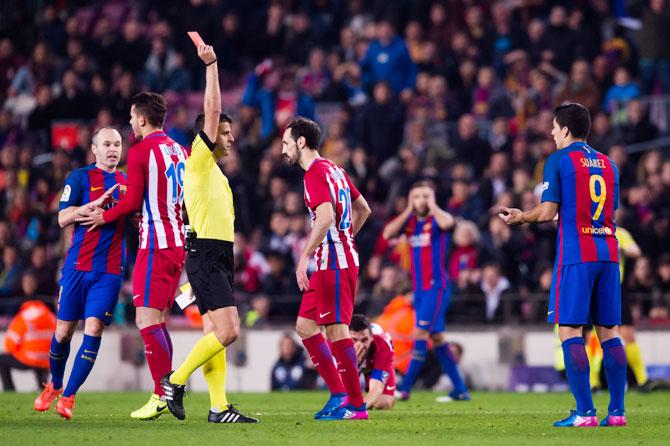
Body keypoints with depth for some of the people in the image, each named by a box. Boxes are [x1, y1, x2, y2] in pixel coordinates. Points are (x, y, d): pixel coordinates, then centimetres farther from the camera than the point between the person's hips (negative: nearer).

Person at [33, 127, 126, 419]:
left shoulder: (127, 183, 13)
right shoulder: (80, 178, 2)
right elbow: (63, 218, -7)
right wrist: (97, 203, -17)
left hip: (110, 271, 2)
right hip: (78, 265, -2)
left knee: (93, 329, -11)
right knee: (64, 331, 4)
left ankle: (68, 397, -6)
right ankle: (54, 386, 29)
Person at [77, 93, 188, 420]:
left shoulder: (140, 151, -9)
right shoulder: (180, 151, 14)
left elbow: (133, 202, -11)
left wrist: (105, 216, 5)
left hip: (155, 243, -8)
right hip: (178, 243, 8)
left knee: (147, 319, -9)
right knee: (157, 320, 13)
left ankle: (163, 394, -15)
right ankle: (167, 391, 11)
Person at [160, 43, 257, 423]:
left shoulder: (216, 173, 22)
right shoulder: (199, 161, -4)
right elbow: (212, 111, -11)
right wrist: (211, 66, -10)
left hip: (220, 258, 9)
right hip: (205, 256, -9)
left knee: (215, 334, 4)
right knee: (228, 331, -16)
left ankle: (219, 407, 2)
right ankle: (175, 381, -8)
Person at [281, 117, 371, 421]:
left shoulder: (315, 173, -12)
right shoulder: (333, 170, 17)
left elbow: (326, 217, -25)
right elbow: (363, 209, 25)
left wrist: (304, 257, -24)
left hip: (334, 263, -10)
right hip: (330, 262, 10)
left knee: (336, 329, -9)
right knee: (304, 325, 11)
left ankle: (355, 405, -7)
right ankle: (339, 393, 10)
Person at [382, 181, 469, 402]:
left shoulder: (438, 218, -5)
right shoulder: (409, 221, 10)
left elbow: (447, 223, -30)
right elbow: (388, 233, -6)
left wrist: (432, 205, -14)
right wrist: (409, 210, -6)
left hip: (437, 286, -7)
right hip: (419, 288, 7)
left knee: (420, 333, -13)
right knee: (437, 337, 8)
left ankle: (404, 388, -12)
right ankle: (460, 390, 12)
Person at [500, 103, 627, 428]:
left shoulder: (559, 160, -2)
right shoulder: (607, 163, 16)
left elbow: (547, 212, -8)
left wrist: (519, 217, 12)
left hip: (575, 256, -6)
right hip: (608, 253, 6)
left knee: (570, 331, -4)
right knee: (609, 331, 7)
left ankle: (585, 412, -12)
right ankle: (617, 411, 3)